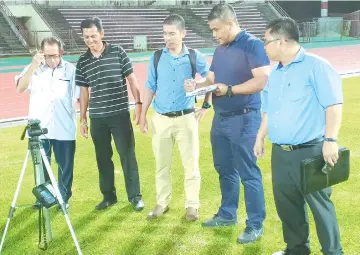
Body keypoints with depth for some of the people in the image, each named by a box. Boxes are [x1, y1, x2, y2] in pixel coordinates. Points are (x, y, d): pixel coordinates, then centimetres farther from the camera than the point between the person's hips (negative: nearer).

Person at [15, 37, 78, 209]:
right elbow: (20, 88, -11)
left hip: (64, 128, -1)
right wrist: (33, 67, -20)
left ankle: (64, 198, 24)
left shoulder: (71, 70, 0)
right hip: (39, 128, 1)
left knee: (65, 166, 8)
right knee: (41, 166, 11)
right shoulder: (33, 68, 3)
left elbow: (80, 96, 3)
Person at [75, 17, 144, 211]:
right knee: (103, 158, 10)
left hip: (120, 114, -3)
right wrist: (82, 118, 10)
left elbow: (131, 78, 2)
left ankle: (135, 196, 12)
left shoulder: (117, 52, -2)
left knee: (127, 155, 1)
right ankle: (108, 196, 24)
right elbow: (84, 91, 11)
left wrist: (138, 103, -5)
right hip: (96, 118, 3)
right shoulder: (82, 62, 6)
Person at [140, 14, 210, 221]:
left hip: (186, 119, -2)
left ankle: (192, 205, 18)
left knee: (191, 165, 4)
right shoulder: (156, 58, 1)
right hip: (161, 119, 2)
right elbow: (150, 88, 7)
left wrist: (206, 106, 5)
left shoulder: (195, 57, -3)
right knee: (162, 165, 11)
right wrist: (143, 115, 6)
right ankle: (162, 203, 25)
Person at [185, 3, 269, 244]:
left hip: (244, 119, -8)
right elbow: (212, 79, 18)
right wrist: (197, 86, -3)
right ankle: (227, 214, 33)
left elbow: (262, 81, -22)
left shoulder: (252, 44, -12)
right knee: (225, 170, 18)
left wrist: (229, 89, -22)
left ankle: (256, 225, 11)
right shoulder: (220, 50, 13)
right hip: (220, 118, 8)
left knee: (248, 174, 0)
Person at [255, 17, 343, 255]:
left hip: (310, 152, -8)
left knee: (320, 204, 2)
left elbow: (334, 104, -16)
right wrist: (261, 137, 20)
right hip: (280, 153, 8)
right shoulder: (276, 73, 14)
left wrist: (330, 140, -22)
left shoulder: (316, 66, -11)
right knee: (287, 204, 16)